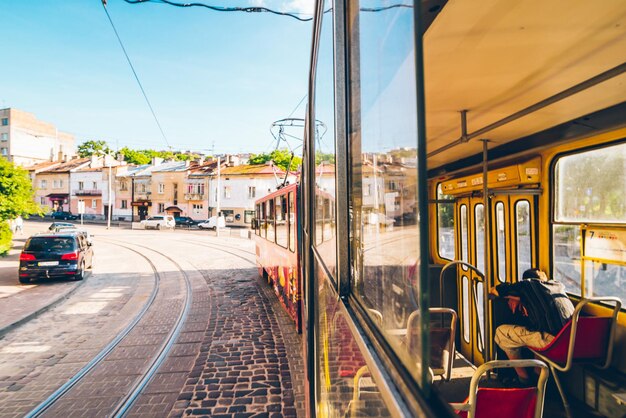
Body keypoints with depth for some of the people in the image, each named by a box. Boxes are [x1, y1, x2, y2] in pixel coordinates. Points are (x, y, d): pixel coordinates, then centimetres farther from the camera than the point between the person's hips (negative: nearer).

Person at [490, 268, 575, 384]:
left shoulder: (527, 284, 7)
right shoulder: (558, 284, 22)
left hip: (552, 338, -7)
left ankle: (522, 376, 17)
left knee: (501, 332, 4)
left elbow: (495, 291, 13)